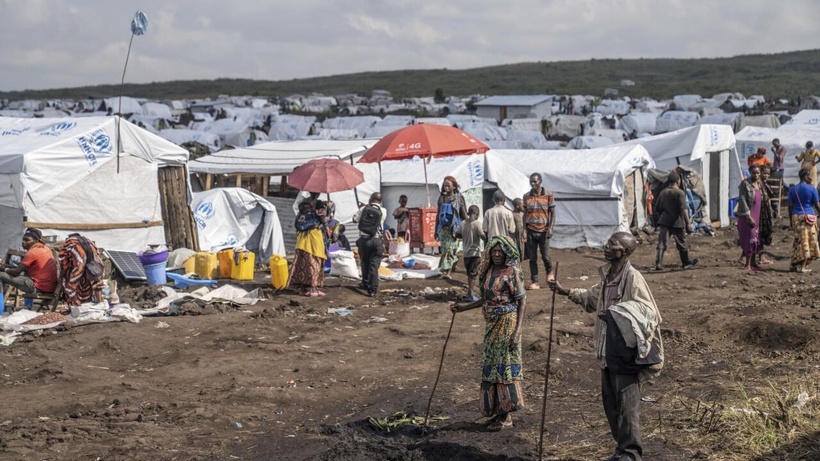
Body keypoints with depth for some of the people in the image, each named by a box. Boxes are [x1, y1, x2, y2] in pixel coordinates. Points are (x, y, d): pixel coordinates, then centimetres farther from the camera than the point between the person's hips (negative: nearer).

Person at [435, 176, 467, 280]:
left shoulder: (459, 198, -1)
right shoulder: (441, 198, 10)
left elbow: (464, 215, -1)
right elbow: (438, 214, 14)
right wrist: (436, 230, 13)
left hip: (454, 228, -4)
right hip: (443, 227, 4)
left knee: (450, 249, -8)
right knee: (445, 249, 4)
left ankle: (446, 271, -8)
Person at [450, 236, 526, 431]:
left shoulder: (513, 271, -11)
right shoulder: (489, 271, 9)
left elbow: (522, 301, -13)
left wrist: (517, 331, -20)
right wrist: (464, 307, 18)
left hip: (507, 322, -7)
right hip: (492, 323, 7)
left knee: (505, 364, -3)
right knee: (491, 365, 9)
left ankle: (505, 415, 5)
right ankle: (496, 411, 18)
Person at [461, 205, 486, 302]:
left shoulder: (463, 223, 4)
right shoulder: (477, 223, -14)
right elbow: (483, 236, -17)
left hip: (466, 252, 6)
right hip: (475, 252, -6)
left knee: (470, 274, 16)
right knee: (473, 274, -1)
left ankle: (471, 291, 23)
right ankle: (470, 294, -4)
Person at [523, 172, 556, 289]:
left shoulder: (548, 195, 0)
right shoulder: (526, 196, 7)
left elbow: (552, 213, 2)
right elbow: (525, 214, 12)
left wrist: (550, 228, -9)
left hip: (543, 231, -2)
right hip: (531, 231, 2)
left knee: (545, 256, -2)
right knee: (532, 258, 2)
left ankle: (549, 272, 29)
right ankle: (534, 282, 7)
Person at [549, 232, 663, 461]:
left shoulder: (633, 278, -16)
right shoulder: (607, 275, 11)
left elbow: (648, 312, -21)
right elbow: (592, 298, 30)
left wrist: (616, 313, -26)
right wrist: (566, 292, 24)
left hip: (626, 352, -9)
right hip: (608, 351, 9)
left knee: (627, 403, -4)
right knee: (610, 402, 15)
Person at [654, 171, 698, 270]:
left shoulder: (663, 192, 8)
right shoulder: (680, 193, -9)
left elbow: (657, 209, 14)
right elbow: (683, 209, -16)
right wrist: (688, 223, -13)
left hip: (664, 222, 3)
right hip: (677, 223, -3)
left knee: (661, 244, -4)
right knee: (681, 244, 13)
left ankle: (658, 264, -17)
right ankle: (686, 263, 28)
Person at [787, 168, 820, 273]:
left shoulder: (792, 189, 5)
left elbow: (790, 206, 6)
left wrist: (791, 220, 12)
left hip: (796, 217, 4)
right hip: (809, 217, -4)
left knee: (798, 241, 11)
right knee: (808, 241, 4)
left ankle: (794, 265, 10)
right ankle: (803, 267, 2)